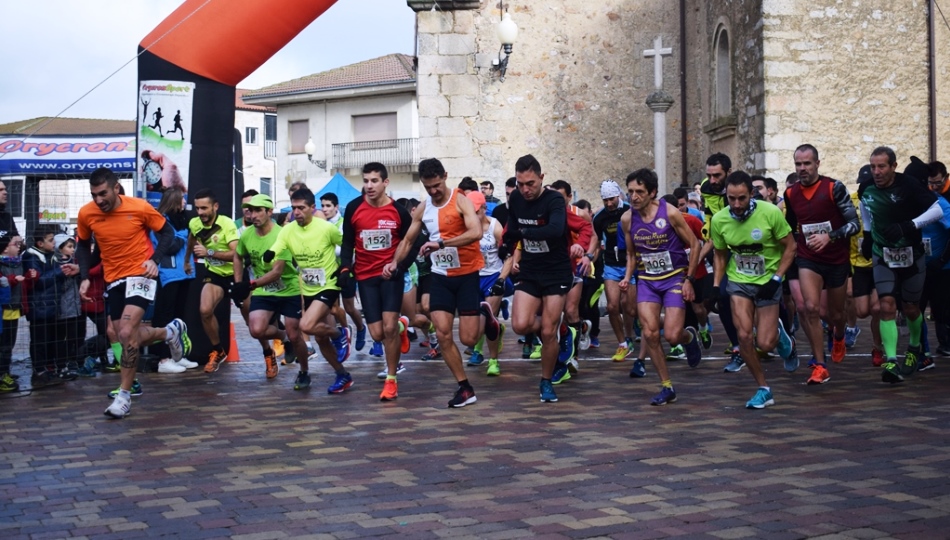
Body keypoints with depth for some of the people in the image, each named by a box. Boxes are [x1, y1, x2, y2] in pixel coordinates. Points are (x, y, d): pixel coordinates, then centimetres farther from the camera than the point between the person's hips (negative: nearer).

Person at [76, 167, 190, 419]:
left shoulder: (140, 207, -17)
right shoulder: (86, 213, -8)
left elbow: (167, 232, -2)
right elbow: (83, 245, 10)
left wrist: (154, 259, -16)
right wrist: (85, 277, -2)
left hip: (140, 274, -5)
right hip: (114, 279, 5)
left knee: (127, 333, -19)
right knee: (128, 336, 9)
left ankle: (124, 395, -5)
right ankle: (171, 332, 39)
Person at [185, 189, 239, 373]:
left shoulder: (227, 224, -25)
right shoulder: (194, 224, -8)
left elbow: (236, 254, -34)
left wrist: (209, 252, -40)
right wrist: (187, 261, 29)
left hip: (234, 273, -4)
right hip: (214, 273, 4)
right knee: (205, 311, -15)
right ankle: (218, 351, 6)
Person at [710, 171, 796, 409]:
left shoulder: (771, 213, -20)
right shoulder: (718, 220, -10)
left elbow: (790, 247, -8)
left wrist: (776, 278, -15)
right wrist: (716, 284, -1)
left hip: (767, 282, -2)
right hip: (738, 282, 2)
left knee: (765, 343, -6)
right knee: (744, 336, -12)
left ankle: (778, 333, 33)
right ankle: (763, 389, 6)